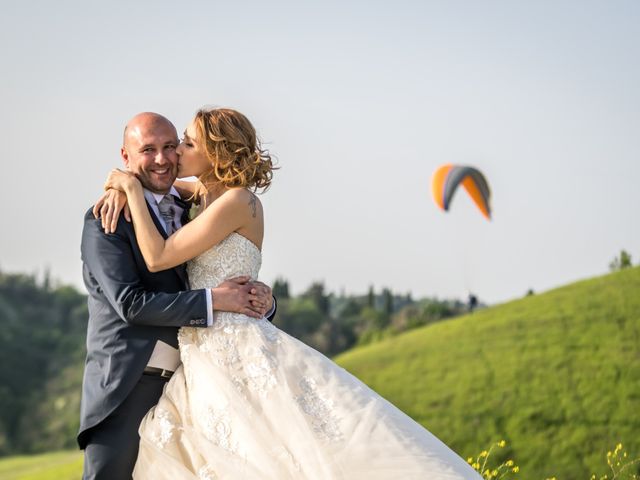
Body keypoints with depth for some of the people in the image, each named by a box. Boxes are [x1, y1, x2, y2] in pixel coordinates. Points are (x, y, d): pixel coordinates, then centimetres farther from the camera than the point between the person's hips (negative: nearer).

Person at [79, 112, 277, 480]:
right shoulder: (106, 221, -6)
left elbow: (235, 286, 15)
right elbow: (131, 303, -17)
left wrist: (260, 300, -9)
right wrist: (213, 300, -20)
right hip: (126, 390, -6)